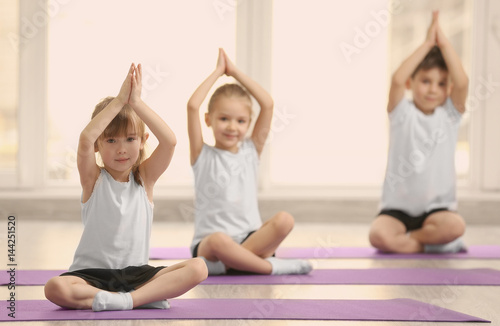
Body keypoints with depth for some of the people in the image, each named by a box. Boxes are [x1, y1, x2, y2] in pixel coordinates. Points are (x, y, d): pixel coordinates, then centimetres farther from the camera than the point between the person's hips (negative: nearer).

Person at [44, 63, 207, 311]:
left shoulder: (145, 177, 6)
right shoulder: (93, 178, 0)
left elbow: (169, 141, -13)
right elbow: (85, 139, -22)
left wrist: (136, 102, -17)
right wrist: (119, 100, -21)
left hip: (136, 272, 2)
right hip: (93, 274, -2)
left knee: (197, 268, -21)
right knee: (55, 288, -34)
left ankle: (129, 299, -26)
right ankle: (148, 295, -26)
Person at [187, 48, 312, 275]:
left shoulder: (251, 152, 12)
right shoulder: (202, 156, 3)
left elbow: (267, 104, 4)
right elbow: (193, 106, -10)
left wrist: (234, 72, 8)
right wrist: (218, 71, 2)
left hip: (249, 239, 4)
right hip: (207, 244, -3)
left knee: (284, 220, -25)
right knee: (219, 241, -39)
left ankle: (228, 264, -23)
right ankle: (271, 267, -22)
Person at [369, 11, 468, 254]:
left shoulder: (450, 114, 4)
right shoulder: (403, 113, 0)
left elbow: (461, 82, -15)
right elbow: (397, 80, -19)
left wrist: (443, 42, -11)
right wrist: (427, 43, -14)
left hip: (437, 207, 1)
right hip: (398, 207, -1)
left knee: (455, 225, -32)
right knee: (378, 234, -31)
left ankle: (403, 240, -9)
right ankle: (434, 242, -9)